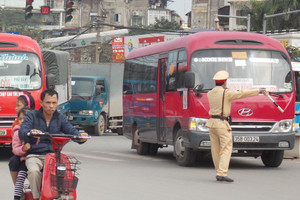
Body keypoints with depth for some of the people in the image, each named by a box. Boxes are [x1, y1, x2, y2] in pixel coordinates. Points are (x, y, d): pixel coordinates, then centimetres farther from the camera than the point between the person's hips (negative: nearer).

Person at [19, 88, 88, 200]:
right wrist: (30, 133, -35)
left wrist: (80, 136, -25)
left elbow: (71, 130, -1)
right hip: (34, 155, -2)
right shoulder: (32, 116, 5)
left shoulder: (60, 118, 14)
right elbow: (22, 133, -11)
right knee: (34, 171, -34)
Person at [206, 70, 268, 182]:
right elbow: (242, 94, -9)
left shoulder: (210, 93, 9)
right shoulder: (226, 93, -11)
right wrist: (259, 91, -2)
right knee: (226, 149, -7)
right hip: (222, 123, -7)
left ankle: (219, 173, 15)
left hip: (212, 122, 7)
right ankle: (222, 174, -17)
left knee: (215, 150, 10)